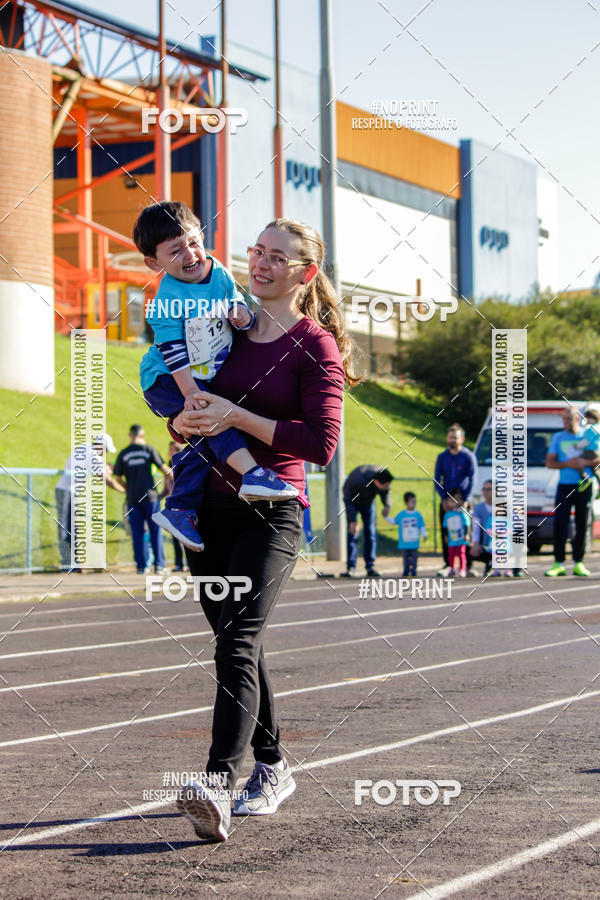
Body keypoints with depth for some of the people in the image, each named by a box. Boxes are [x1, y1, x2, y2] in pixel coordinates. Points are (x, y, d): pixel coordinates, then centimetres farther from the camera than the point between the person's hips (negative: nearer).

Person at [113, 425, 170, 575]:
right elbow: (164, 468, 1)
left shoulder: (123, 454, 5)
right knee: (155, 530, 3)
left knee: (137, 533, 5)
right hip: (149, 495, -2)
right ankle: (159, 564, -3)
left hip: (132, 499, 2)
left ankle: (141, 566, 2)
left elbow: (118, 477, 8)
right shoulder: (149, 450, 0)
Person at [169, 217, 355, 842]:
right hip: (211, 505, 6)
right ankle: (271, 770, 27)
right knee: (236, 645, 12)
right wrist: (184, 423, -6)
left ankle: (217, 786, -32)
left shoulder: (316, 345, -3)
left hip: (271, 511, -6)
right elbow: (184, 414, 18)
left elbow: (321, 444, -12)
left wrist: (238, 417, -18)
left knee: (237, 643, -20)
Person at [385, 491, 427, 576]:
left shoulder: (418, 515, 0)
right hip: (404, 543, 0)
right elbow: (394, 522, 15)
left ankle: (413, 571, 9)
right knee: (406, 558, 4)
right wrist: (386, 517, 7)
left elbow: (422, 526, 6)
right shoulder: (401, 515, 2)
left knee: (414, 558, 1)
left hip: (414, 543, 0)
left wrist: (424, 535, 0)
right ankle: (406, 572, 11)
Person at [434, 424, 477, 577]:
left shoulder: (469, 457, -2)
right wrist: (444, 499, -5)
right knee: (445, 533, -1)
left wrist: (464, 501, -14)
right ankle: (447, 564, 6)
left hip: (463, 501, -3)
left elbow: (472, 481, -7)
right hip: (446, 501, 3)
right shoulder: (442, 457, 8)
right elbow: (437, 479, 7)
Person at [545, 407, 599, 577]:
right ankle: (558, 564, -5)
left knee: (581, 526, 3)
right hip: (565, 486, 0)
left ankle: (578, 563, 11)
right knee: (559, 524, -8)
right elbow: (549, 462, 4)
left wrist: (585, 462, -17)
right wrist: (568, 464, -11)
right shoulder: (558, 438, 9)